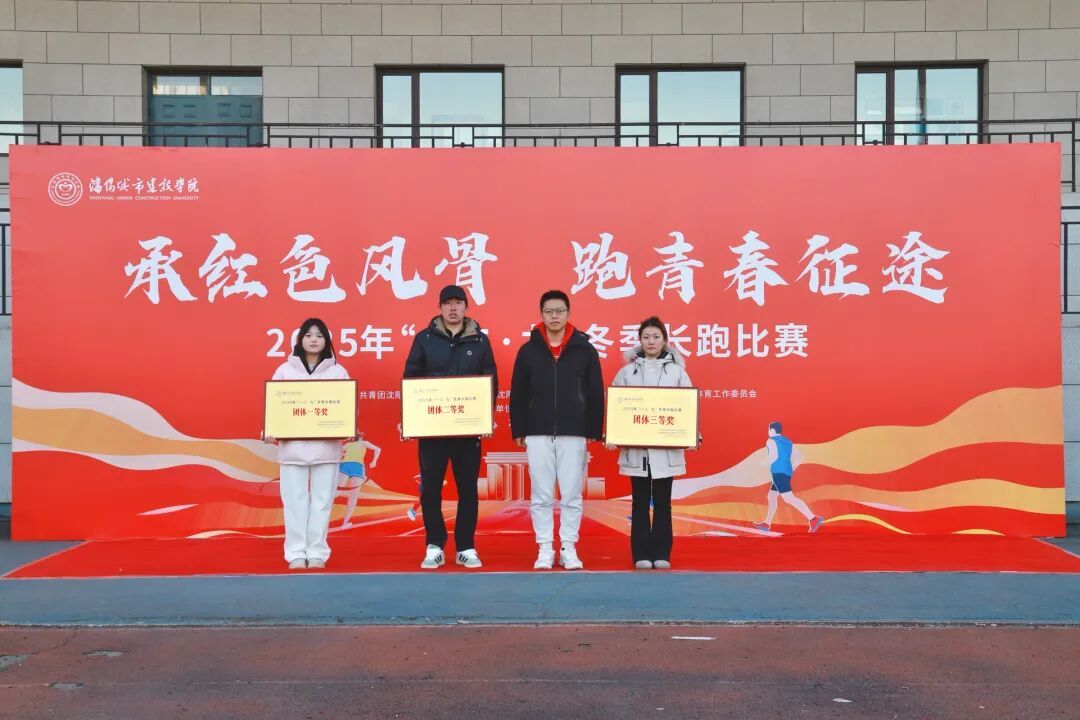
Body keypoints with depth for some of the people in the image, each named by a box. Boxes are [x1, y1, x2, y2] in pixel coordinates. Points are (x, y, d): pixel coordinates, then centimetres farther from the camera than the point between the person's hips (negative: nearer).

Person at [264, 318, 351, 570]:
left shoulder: (338, 371, 7)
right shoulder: (285, 370, 7)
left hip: (326, 447, 0)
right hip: (292, 446, 0)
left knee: (322, 501, 4)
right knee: (295, 501, 4)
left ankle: (317, 552, 13)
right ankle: (296, 553, 11)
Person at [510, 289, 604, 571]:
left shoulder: (584, 350, 3)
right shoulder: (528, 350, 5)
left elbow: (595, 393, 4)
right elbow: (518, 394, 7)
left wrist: (594, 431, 0)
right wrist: (518, 431, 3)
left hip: (573, 433, -1)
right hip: (537, 434, 1)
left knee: (571, 495, 4)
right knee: (541, 496, 4)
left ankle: (569, 549, 14)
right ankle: (545, 550, 13)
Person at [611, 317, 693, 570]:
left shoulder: (677, 371, 6)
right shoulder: (627, 371, 6)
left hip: (666, 448, 0)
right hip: (635, 447, 0)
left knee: (662, 501, 5)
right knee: (640, 502, 5)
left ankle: (661, 554, 13)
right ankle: (641, 554, 11)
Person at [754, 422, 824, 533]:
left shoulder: (771, 441, -3)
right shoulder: (788, 442, 20)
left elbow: (774, 456, -18)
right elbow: (799, 457, 15)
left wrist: (766, 463, -1)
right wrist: (791, 469, 19)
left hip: (778, 472, -9)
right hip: (787, 472, 9)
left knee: (789, 498, -16)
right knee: (771, 496, 20)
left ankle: (813, 518, -28)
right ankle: (767, 523, 27)